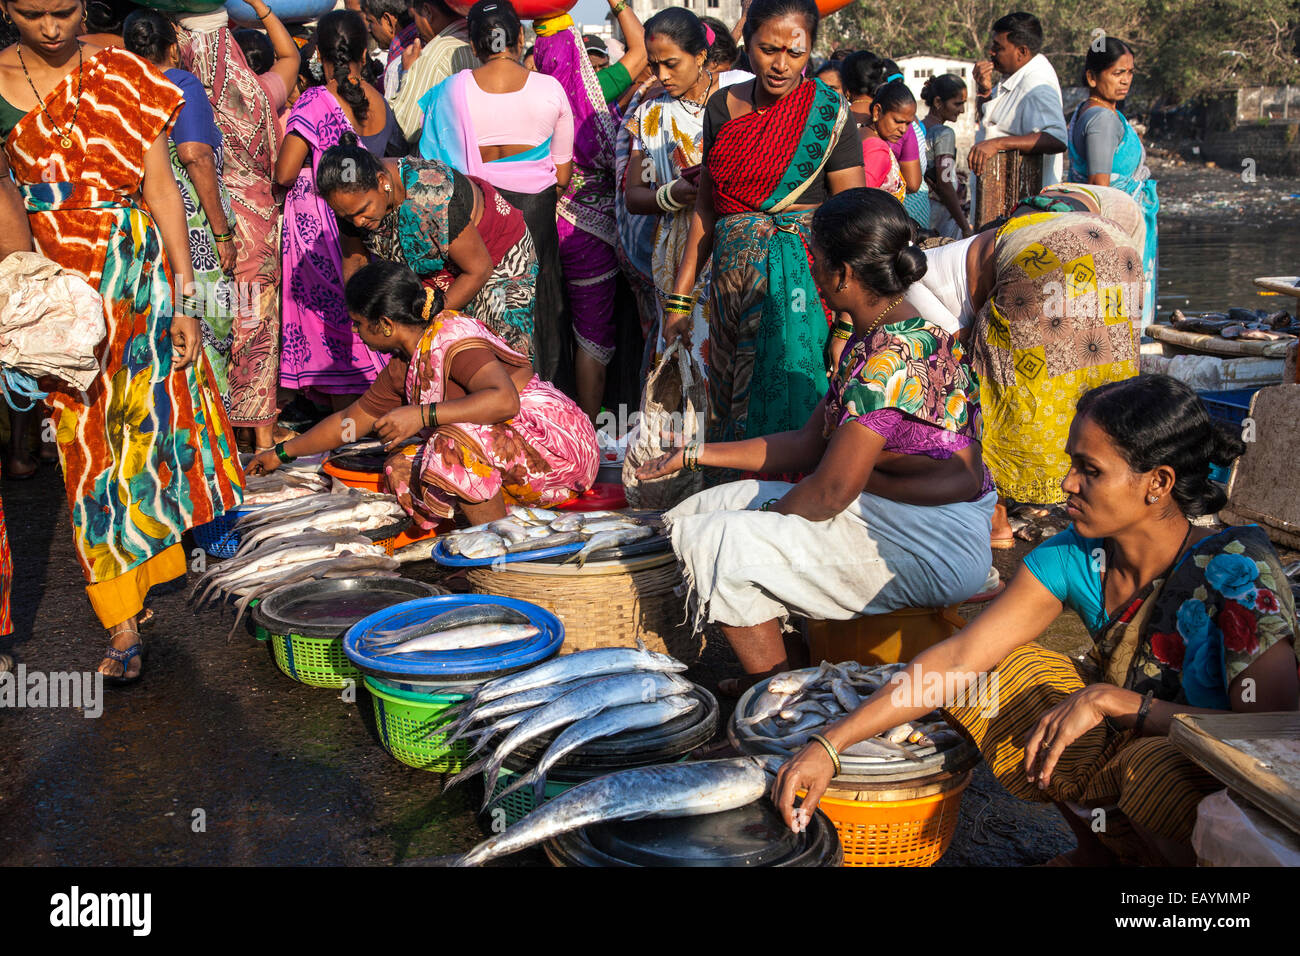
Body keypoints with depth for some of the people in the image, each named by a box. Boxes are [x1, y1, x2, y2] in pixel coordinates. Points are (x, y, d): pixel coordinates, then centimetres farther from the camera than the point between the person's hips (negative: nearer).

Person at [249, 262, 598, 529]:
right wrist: (282, 453, 28)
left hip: (557, 447, -9)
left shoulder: (455, 341, -20)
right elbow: (351, 419, 21)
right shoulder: (403, 365, 9)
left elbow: (505, 399, -37)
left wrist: (422, 415, -37)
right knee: (402, 469, -3)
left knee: (455, 443, -32)